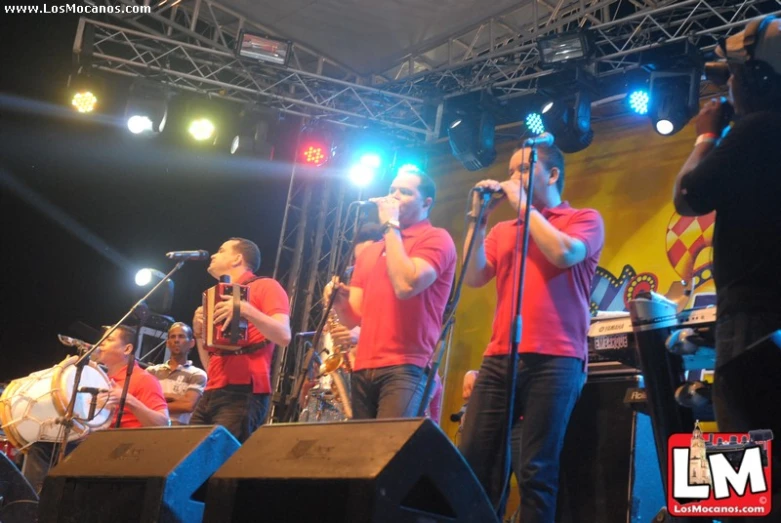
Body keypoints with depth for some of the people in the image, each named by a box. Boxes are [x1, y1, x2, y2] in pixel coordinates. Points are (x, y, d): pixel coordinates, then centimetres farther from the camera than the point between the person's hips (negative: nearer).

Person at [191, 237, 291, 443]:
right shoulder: (217, 299, 26)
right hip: (211, 395, 7)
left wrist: (245, 310, -22)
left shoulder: (265, 287, 4)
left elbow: (284, 336, -12)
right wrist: (199, 333, 8)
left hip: (244, 393, -7)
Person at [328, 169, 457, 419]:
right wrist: (340, 300, -5)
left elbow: (405, 286, -18)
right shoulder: (369, 251, 22)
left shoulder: (436, 238, 1)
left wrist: (390, 225, -7)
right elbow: (353, 318, 19)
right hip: (363, 369, 7)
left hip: (405, 367, -7)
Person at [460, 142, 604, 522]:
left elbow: (564, 254, -11)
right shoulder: (502, 231, 21)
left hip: (554, 360, -4)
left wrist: (523, 206, -1)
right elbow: (473, 278, 9)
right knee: (473, 459, -2)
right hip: (499, 359, 5)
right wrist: (477, 218, 6)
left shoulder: (584, 219, 9)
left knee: (537, 470, -6)